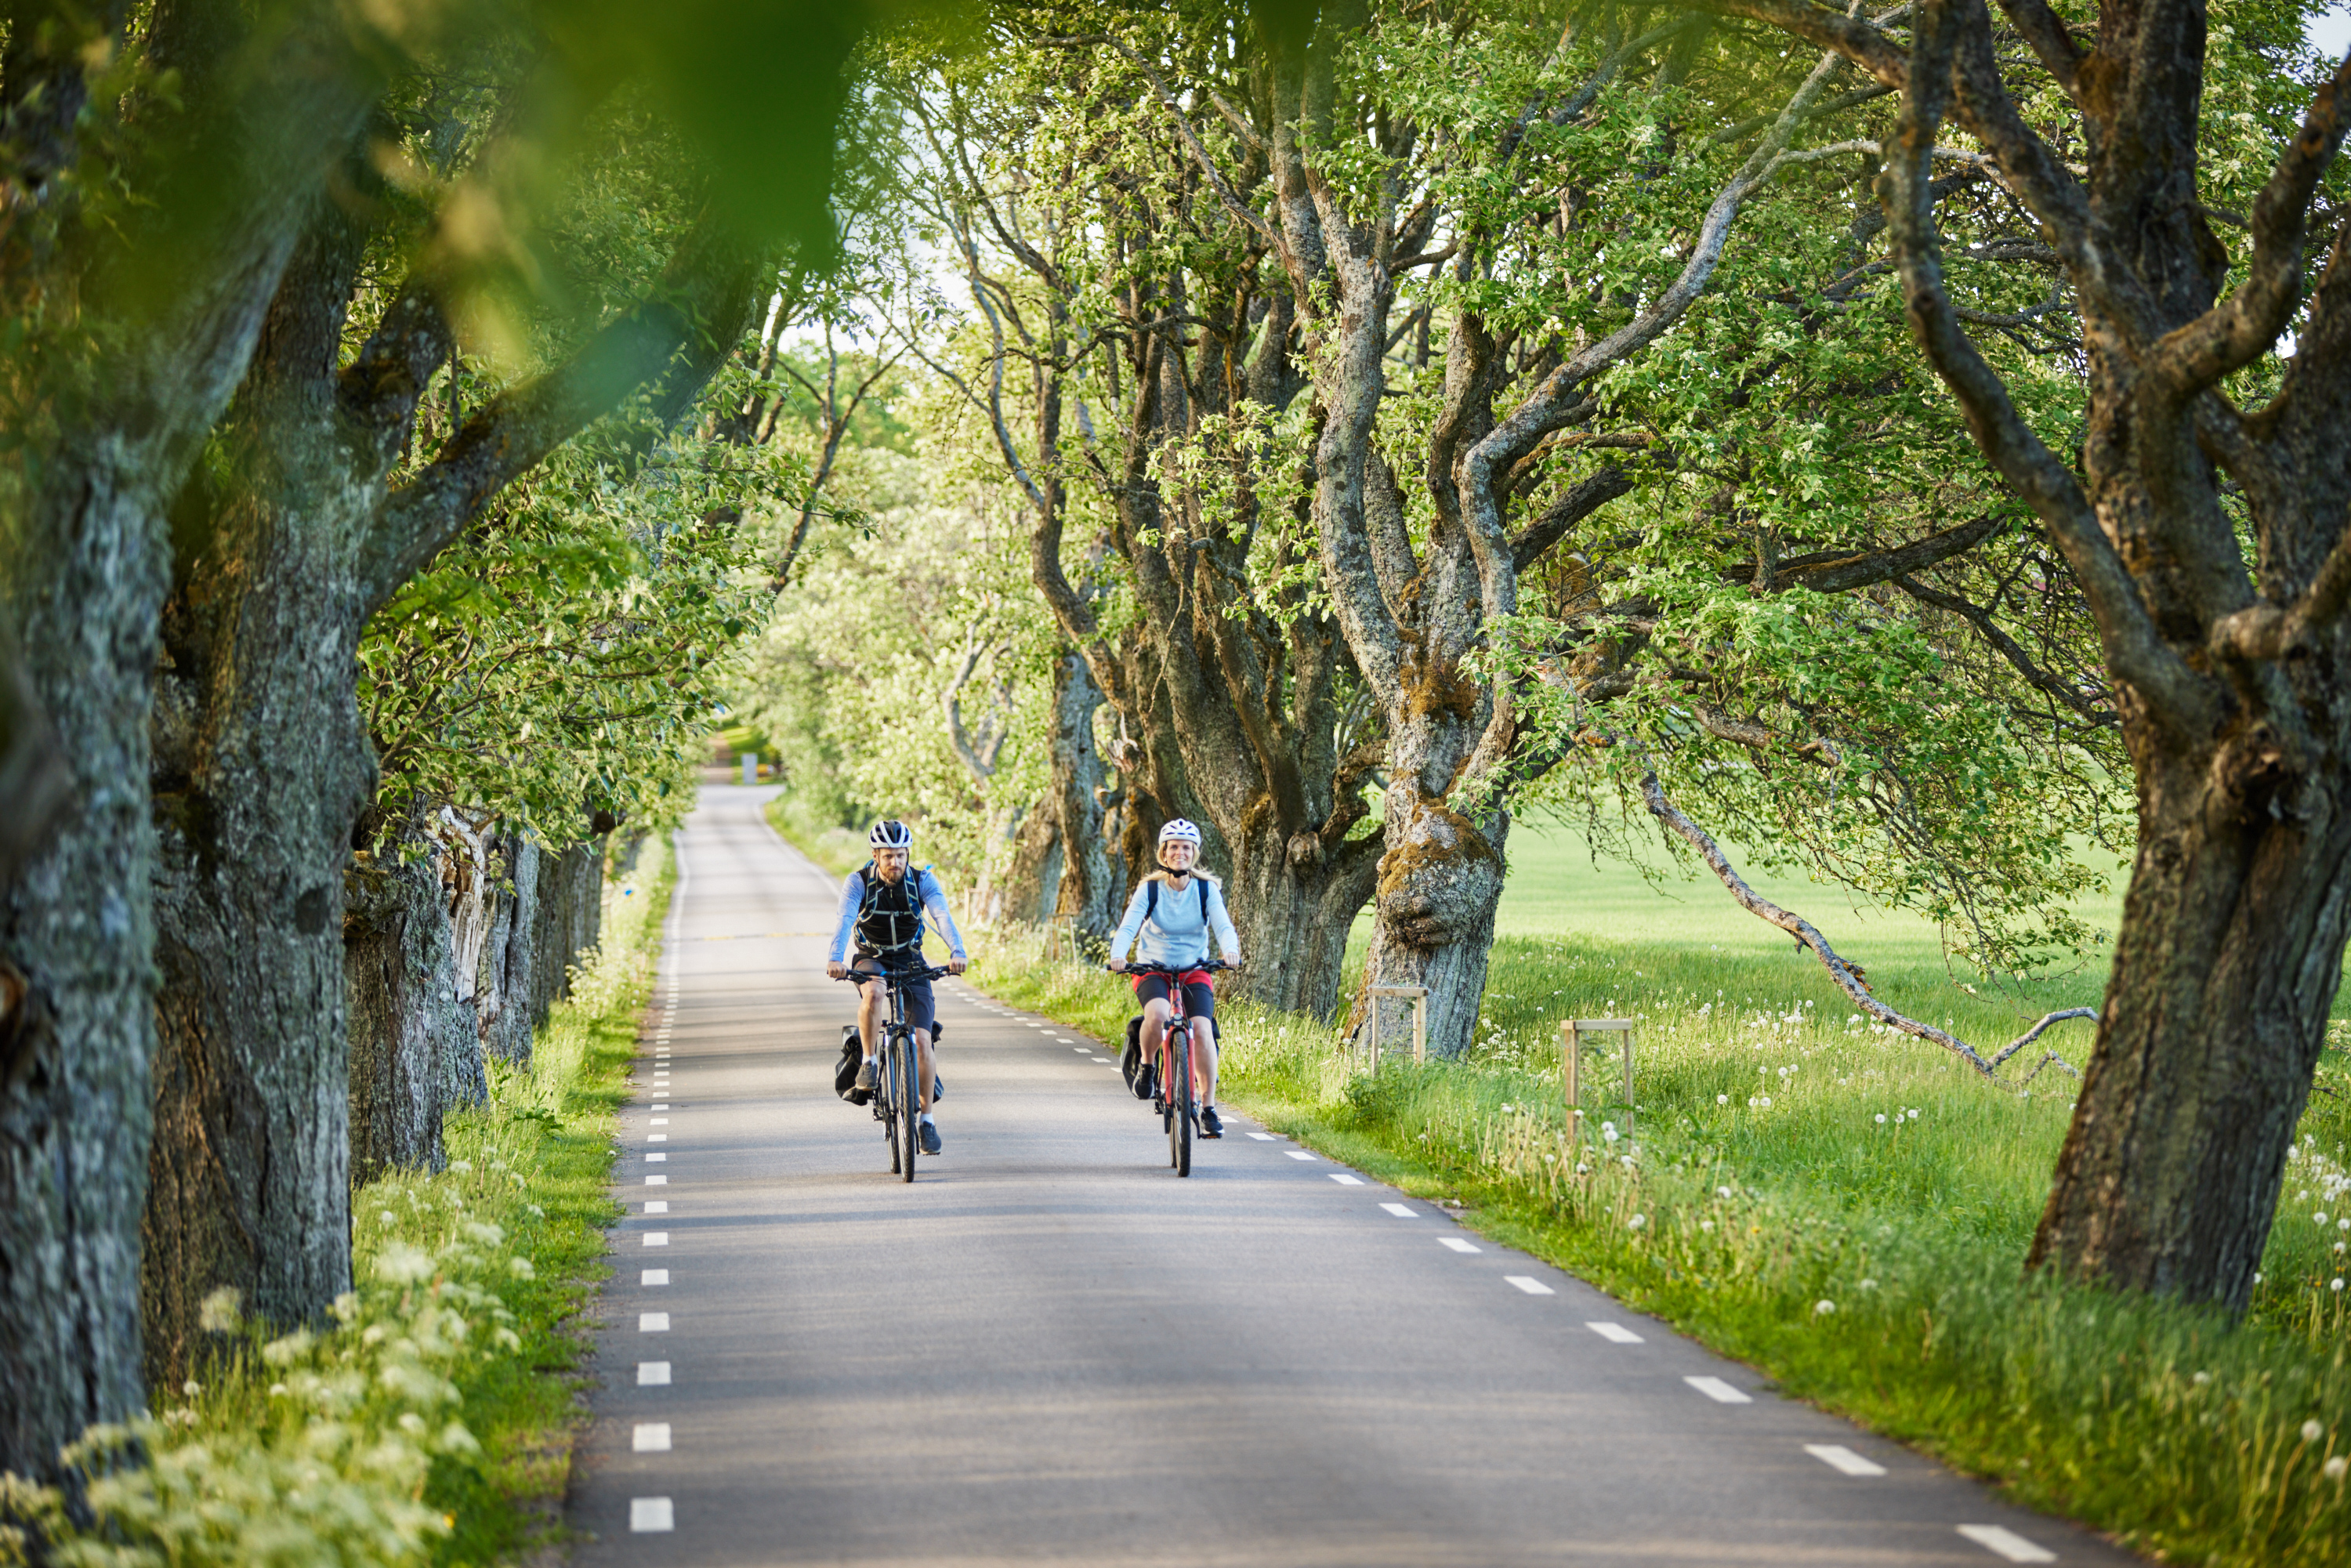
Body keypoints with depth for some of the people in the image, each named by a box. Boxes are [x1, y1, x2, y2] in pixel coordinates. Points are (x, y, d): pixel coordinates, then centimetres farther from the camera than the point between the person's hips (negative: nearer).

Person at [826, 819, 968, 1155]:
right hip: (871, 959, -1)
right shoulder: (859, 882, -16)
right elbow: (845, 920, -31)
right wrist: (836, 959, -49)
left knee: (922, 1040, -11)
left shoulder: (923, 881, -14)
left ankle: (926, 1118, 3)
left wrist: (957, 952, -48)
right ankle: (868, 1061, -17)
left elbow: (943, 917, -29)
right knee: (872, 994, -38)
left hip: (910, 962, 1)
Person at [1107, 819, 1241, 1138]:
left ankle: (1209, 1108, -11)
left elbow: (1223, 925, -17)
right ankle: (1148, 1064, -2)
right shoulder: (1149, 889, -8)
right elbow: (1129, 926, -19)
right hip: (1152, 968, -1)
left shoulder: (1206, 889, -5)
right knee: (1156, 1015, -34)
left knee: (1202, 1029, -21)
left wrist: (1230, 950, -40)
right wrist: (1118, 955, -40)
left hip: (1194, 971, 1)